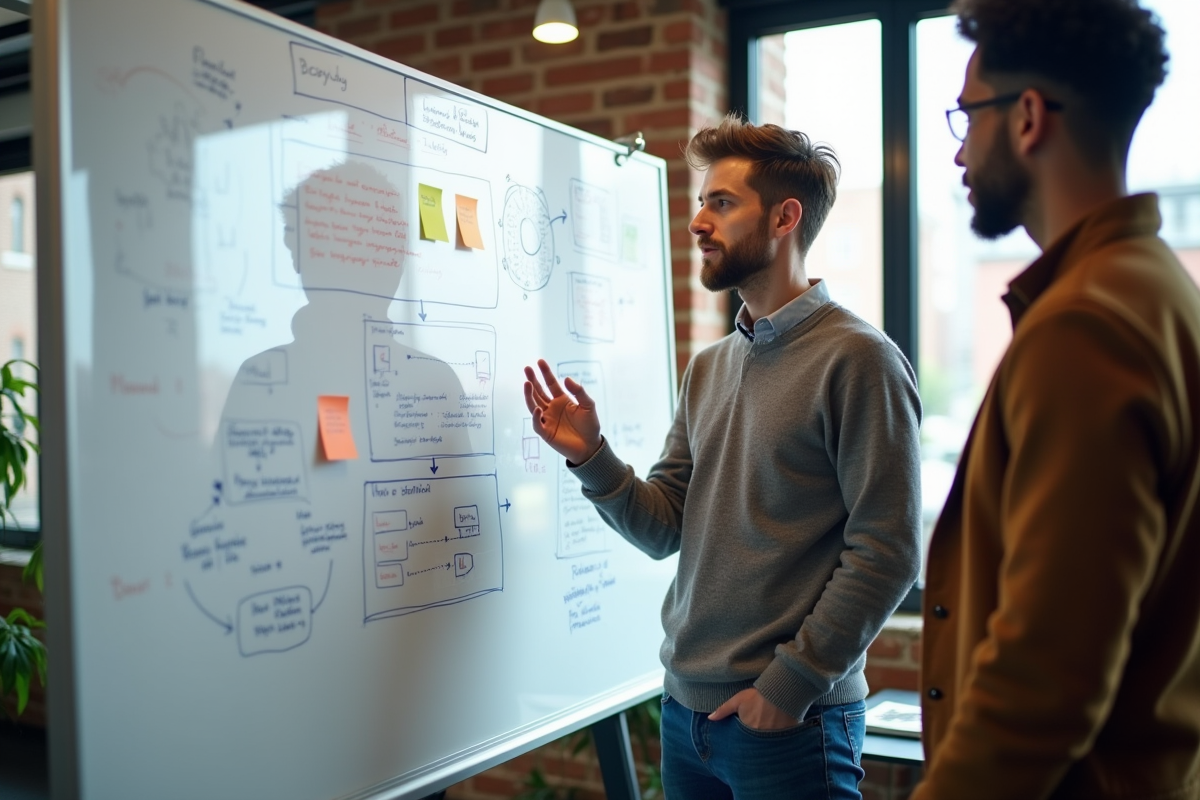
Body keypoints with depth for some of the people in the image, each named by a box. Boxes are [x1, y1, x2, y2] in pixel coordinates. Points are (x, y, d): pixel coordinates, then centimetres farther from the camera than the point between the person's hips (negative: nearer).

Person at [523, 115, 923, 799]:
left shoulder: (857, 358, -12)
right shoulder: (709, 368, 9)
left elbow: (888, 552, -16)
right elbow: (663, 529, 7)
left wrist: (791, 681, -15)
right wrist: (592, 457, -9)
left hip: (793, 721, -6)